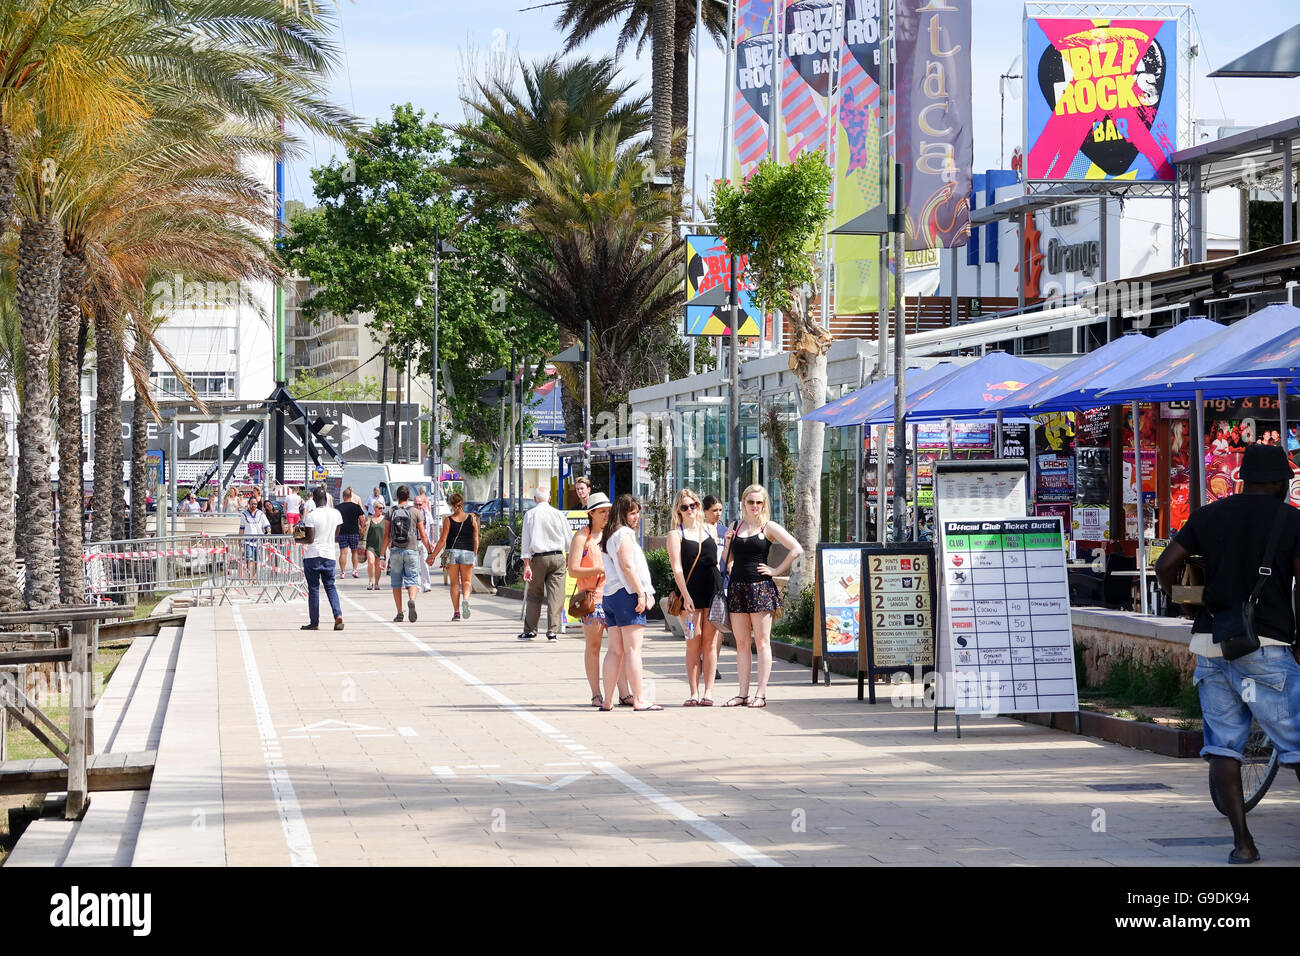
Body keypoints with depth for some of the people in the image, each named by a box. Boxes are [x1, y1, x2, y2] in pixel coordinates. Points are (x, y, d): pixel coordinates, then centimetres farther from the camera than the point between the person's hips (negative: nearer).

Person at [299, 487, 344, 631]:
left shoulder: (311, 516, -12)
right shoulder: (336, 514, 2)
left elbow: (310, 539, -13)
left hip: (313, 555, -4)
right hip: (330, 555, 4)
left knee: (313, 588, 5)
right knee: (330, 586, 13)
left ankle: (314, 622, 8)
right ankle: (338, 615, -8)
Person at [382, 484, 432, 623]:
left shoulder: (391, 513, 2)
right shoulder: (415, 512, 1)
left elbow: (386, 536, 0)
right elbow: (423, 536, 2)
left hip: (396, 551, 1)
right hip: (411, 550, -1)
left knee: (396, 583, 9)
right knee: (412, 580, 2)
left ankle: (399, 613, 7)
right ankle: (411, 600, -28)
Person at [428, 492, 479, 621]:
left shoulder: (448, 520, -3)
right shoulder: (472, 519, 2)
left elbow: (442, 540, -4)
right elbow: (476, 540, 5)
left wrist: (432, 556, 2)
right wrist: (475, 554, 18)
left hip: (452, 552, -1)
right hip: (467, 552, 1)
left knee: (454, 583, 8)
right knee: (467, 581, 10)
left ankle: (456, 612, 6)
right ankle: (465, 599, -21)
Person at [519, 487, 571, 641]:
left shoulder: (530, 515, 1)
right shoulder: (559, 515, 3)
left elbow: (526, 542, -3)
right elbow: (568, 540, 7)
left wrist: (527, 564, -3)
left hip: (538, 558, 0)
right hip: (557, 557, 0)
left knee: (534, 595, 10)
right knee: (555, 595, 1)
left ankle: (530, 631, 13)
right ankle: (552, 630, -4)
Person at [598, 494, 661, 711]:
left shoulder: (608, 536, 20)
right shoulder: (624, 533, -8)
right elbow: (627, 566, -15)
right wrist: (641, 593, -14)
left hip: (611, 594, 9)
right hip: (627, 595, -9)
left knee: (615, 650, 9)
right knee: (633, 649, -9)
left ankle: (607, 701, 8)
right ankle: (639, 700, -11)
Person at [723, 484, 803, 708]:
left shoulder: (769, 528, -1)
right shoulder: (735, 527, 13)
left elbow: (797, 550, -6)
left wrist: (777, 571, -6)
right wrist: (728, 543, 2)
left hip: (761, 588, -5)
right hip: (737, 587, 5)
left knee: (762, 641, -3)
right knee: (741, 643, 6)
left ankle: (761, 693, -2)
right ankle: (743, 693, 9)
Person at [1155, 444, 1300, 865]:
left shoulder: (1209, 515, 10)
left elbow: (1165, 565, 8)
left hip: (1211, 645, 4)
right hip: (1266, 648, -4)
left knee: (1222, 745, 6)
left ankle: (1242, 842, 2)